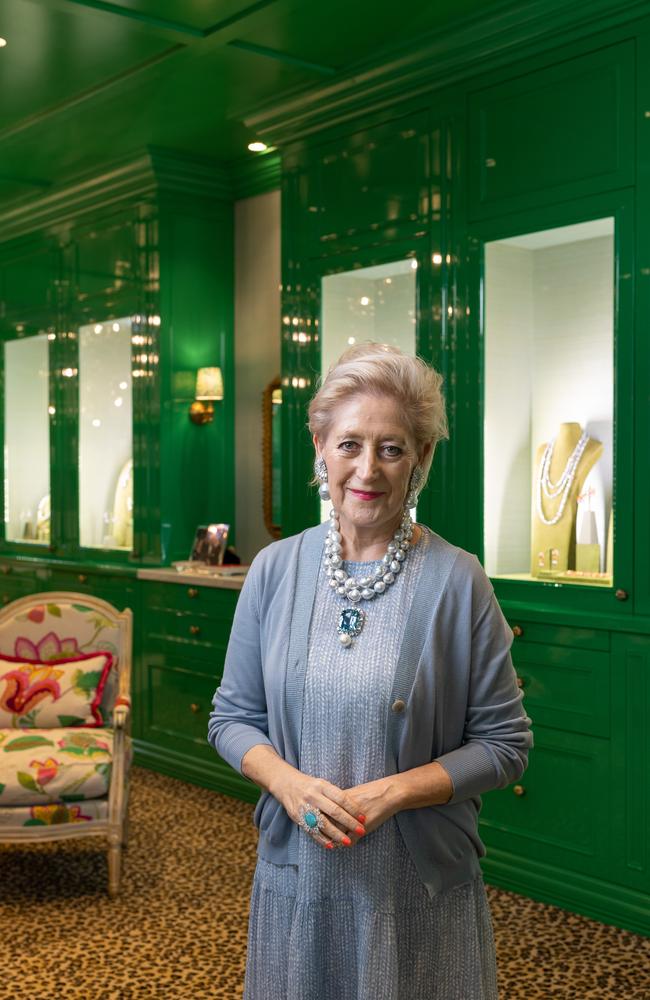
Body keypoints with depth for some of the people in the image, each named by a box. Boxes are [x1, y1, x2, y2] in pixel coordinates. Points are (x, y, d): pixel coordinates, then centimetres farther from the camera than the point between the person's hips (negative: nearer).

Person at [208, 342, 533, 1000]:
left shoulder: (457, 581, -10)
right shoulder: (275, 569, -2)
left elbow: (504, 742, -6)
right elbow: (232, 717, 5)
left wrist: (393, 792, -18)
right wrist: (288, 782, -14)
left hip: (419, 887, -2)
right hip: (296, 877, 2)